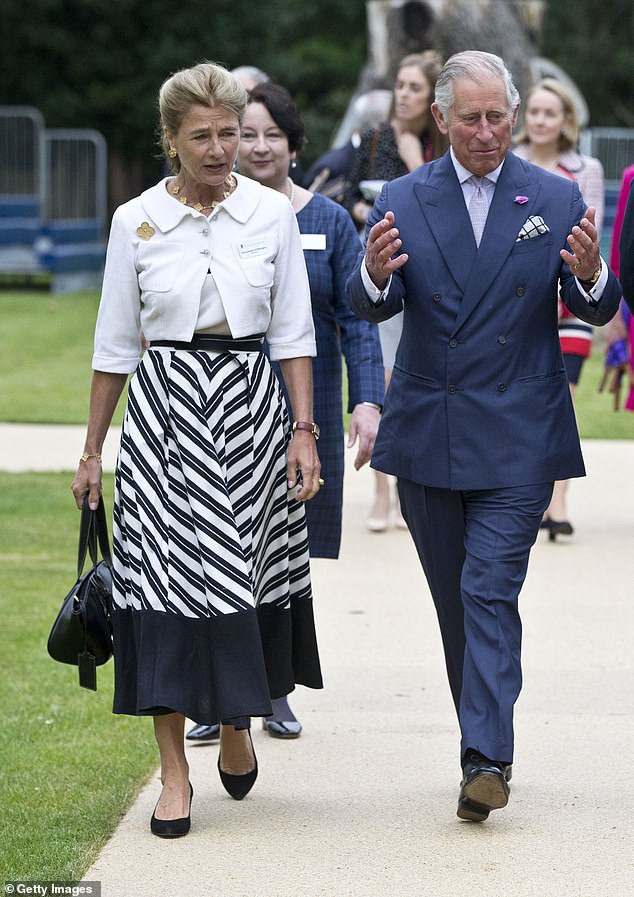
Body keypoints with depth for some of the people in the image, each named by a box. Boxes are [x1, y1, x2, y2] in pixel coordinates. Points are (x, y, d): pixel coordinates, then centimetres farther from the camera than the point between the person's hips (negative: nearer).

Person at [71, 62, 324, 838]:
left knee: (246, 573, 4)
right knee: (167, 578, -5)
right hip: (165, 409, -1)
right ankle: (174, 773, 1)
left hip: (249, 406, 1)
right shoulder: (135, 222, 1)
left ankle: (236, 726, 31)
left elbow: (293, 334, 4)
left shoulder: (271, 214, 2)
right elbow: (115, 346, 6)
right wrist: (91, 451, 8)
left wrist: (303, 432, -3)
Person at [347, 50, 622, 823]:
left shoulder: (557, 200, 1)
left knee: (490, 590, -12)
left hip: (517, 437, -3)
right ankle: (483, 737, 23)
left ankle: (486, 759, -15)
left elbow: (595, 311, -2)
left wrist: (589, 275, -25)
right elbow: (371, 307, -5)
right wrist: (376, 276, -29)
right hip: (427, 434, 3)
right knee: (454, 598, 11)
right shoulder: (403, 200, 3)